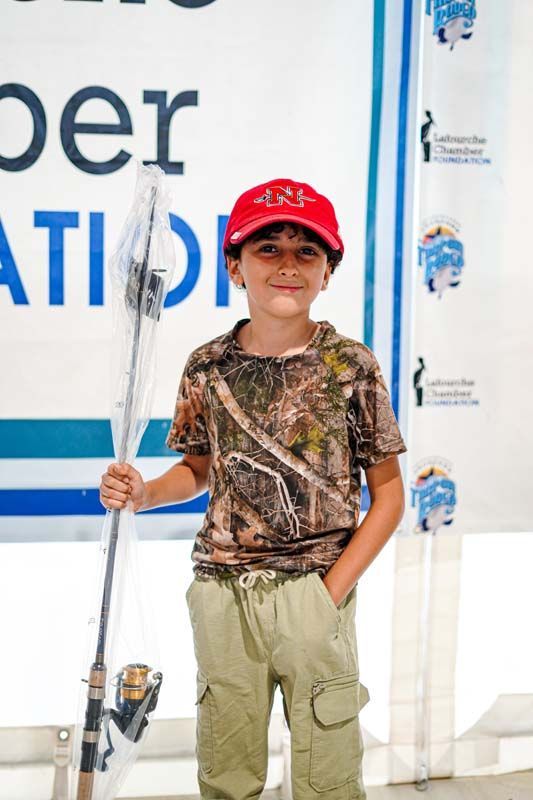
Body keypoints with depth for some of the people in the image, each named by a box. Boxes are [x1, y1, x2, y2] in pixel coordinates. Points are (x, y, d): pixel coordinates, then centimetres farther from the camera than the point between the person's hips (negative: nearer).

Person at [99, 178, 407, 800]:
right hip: (220, 591, 2)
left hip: (314, 591, -2)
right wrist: (143, 494, -5)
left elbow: (388, 495, -1)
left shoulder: (351, 365, -6)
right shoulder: (208, 366, 2)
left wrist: (333, 591, -7)